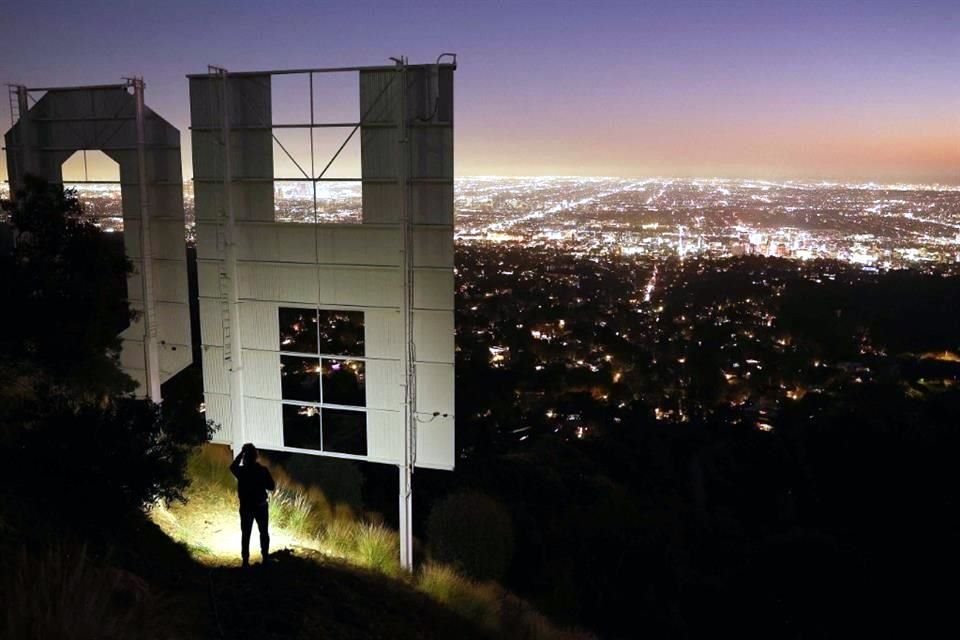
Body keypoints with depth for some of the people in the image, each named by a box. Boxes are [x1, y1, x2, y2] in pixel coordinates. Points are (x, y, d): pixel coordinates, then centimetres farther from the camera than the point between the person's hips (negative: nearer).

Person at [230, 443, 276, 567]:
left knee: (245, 534, 9)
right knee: (264, 532, 14)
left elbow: (232, 467, 15)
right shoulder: (263, 470, -12)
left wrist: (241, 452, 11)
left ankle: (246, 560, 8)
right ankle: (265, 558, 16)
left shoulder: (241, 470, -10)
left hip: (246, 507, 0)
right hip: (261, 505, 0)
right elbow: (271, 487, -5)